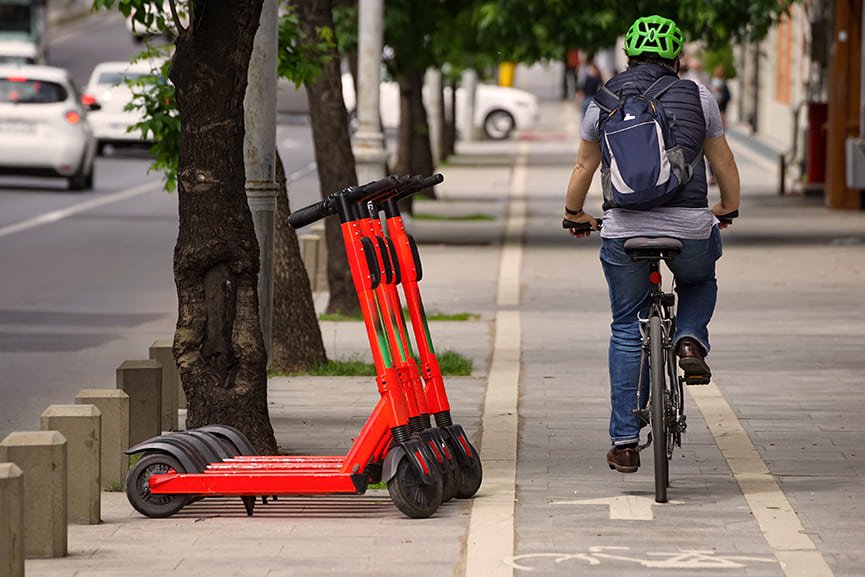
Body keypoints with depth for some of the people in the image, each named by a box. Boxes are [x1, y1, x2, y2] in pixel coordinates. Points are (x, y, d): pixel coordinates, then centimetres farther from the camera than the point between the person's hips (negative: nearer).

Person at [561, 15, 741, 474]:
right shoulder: (697, 96, 8)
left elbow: (584, 166, 19)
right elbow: (724, 162, 16)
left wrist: (574, 214, 37)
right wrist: (728, 208, 34)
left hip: (623, 230, 1)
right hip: (689, 226, -1)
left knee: (626, 329, 14)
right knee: (700, 281, 33)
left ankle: (624, 440, 10)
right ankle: (690, 340, 3)